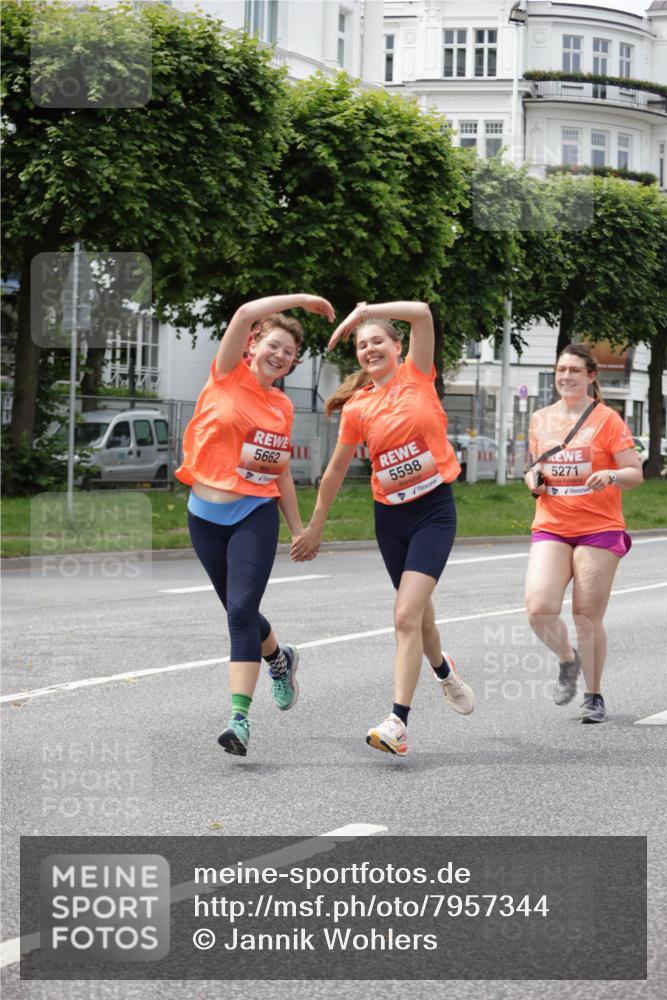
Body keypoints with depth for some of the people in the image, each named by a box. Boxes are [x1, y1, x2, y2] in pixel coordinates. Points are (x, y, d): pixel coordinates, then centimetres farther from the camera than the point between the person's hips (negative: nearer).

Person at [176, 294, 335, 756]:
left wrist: (298, 529, 17)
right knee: (238, 610, 14)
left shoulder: (283, 407, 9)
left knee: (242, 611, -14)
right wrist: (300, 299, -9)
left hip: (256, 514, 0)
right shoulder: (229, 376, 0)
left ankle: (240, 717, -19)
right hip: (206, 514, 0)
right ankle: (279, 658, 45)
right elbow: (245, 315, -15)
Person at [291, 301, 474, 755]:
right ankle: (444, 671, 49)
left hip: (434, 509, -4)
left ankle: (398, 723, -19)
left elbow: (422, 313, -18)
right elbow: (337, 469, 12)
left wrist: (363, 311, -16)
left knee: (407, 615, -16)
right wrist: (315, 527, 16)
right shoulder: (357, 408, 3)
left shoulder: (416, 375, -3)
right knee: (418, 611, 17)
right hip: (390, 515, 4)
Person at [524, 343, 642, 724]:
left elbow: (635, 473, -4)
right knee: (539, 608, -15)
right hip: (550, 528, 3)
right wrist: (534, 476, 2)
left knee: (588, 617, -2)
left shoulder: (607, 419, -3)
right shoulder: (540, 420, 10)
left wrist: (612, 475, -25)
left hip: (599, 529, -3)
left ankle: (594, 696, 16)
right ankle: (568, 659, 16)